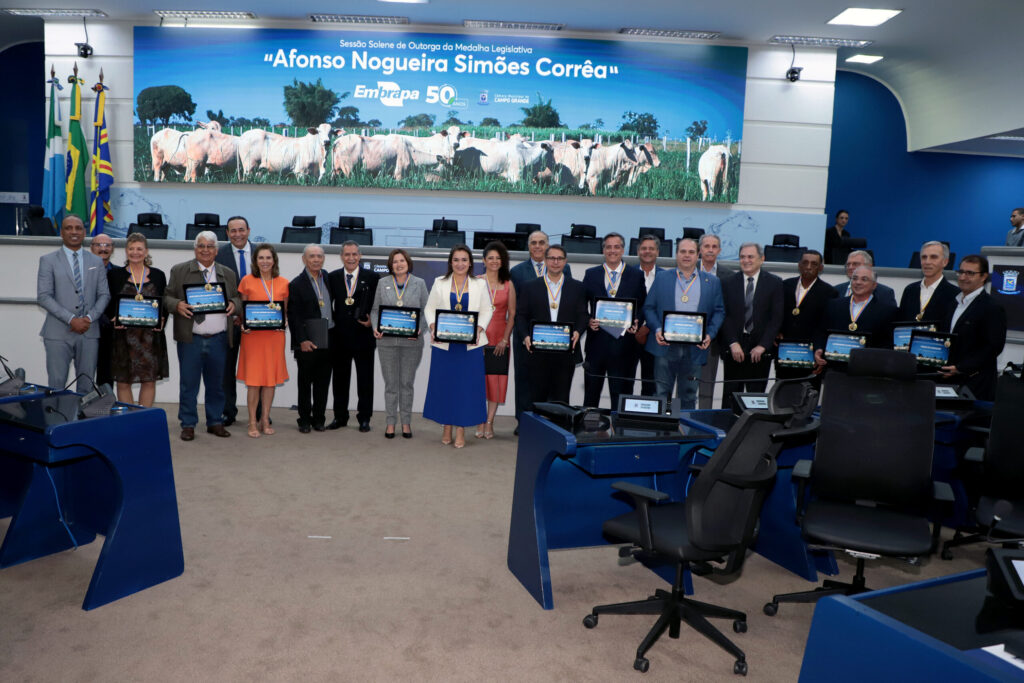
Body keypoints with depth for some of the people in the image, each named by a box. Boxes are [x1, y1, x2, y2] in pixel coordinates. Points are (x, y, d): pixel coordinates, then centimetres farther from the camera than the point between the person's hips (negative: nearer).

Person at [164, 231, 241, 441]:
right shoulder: (179, 271, 6)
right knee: (188, 384, 2)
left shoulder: (227, 274, 13)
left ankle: (215, 423, 21)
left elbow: (237, 299, 15)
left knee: (216, 384, 10)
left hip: (218, 339, 2)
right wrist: (177, 305, -16)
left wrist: (233, 304, -8)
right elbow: (167, 297, 5)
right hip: (190, 338, -2)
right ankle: (188, 425, 12)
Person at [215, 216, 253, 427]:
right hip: (229, 318, -1)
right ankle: (228, 412, 18)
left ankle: (260, 413, 15)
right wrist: (232, 315, -12)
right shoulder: (220, 255, -1)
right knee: (227, 366, 7)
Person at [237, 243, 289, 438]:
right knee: (253, 379, -2)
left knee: (271, 378, 6)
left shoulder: (283, 283, 6)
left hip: (274, 335, 2)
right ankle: (252, 422, 7)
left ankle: (265, 420, 17)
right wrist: (243, 325, -9)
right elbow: (241, 309, 8)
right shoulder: (247, 281, 2)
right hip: (252, 335, -2)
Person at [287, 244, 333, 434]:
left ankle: (319, 418, 20)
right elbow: (294, 316, -7)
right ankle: (304, 420, 15)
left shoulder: (329, 279, 10)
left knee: (323, 382, 10)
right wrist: (302, 340, -14)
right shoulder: (296, 284, -5)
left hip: (327, 341, 4)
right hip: (307, 343, -4)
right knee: (305, 383, 6)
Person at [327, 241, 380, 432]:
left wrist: (373, 320, -12)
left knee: (365, 380, 6)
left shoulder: (372, 277, 0)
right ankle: (340, 417, 22)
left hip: (364, 336, -2)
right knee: (340, 379, 10)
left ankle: (364, 418, 16)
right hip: (339, 337, 2)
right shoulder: (332, 278, 5)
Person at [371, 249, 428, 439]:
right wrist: (376, 328, -7)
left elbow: (426, 310, 4)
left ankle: (406, 422, 16)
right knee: (390, 383, 5)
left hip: (411, 341, -1)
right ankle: (390, 422, 14)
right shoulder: (382, 283, 8)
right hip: (387, 340, 1)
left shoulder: (419, 283, 6)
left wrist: (420, 329, -12)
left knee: (407, 383, 6)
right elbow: (375, 309, 10)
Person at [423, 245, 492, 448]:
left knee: (466, 385, 0)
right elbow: (430, 308, 7)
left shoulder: (480, 284, 7)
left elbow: (486, 311, 5)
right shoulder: (440, 283, 8)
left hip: (470, 344, 0)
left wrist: (478, 329, -12)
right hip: (443, 343, 1)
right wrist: (433, 327, -11)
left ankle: (461, 430, 8)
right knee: (444, 384, 4)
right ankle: (447, 428, 17)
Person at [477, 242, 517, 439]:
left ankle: (489, 422, 8)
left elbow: (512, 314, 5)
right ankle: (481, 422, 9)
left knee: (496, 379, 1)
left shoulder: (508, 284, 7)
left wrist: (505, 338, -5)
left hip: (500, 339, 1)